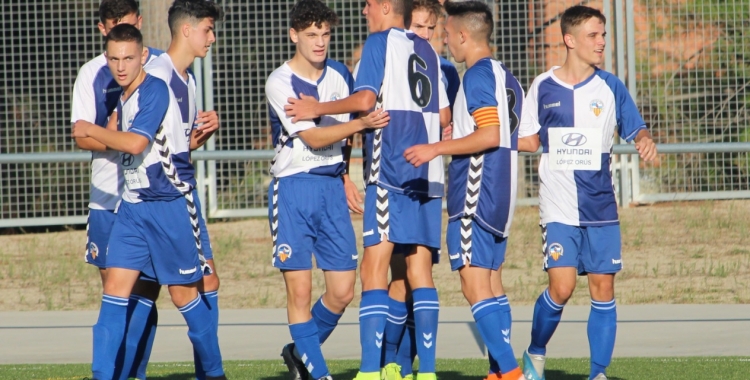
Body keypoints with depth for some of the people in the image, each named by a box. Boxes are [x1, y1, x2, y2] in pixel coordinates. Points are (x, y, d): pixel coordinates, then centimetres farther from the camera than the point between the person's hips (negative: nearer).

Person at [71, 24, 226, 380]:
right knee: (115, 287, -4)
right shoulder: (123, 98, 11)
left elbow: (136, 143, -25)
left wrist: (90, 130, -14)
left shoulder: (155, 91, -15)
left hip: (170, 206, -7)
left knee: (183, 293, 2)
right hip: (133, 205, 7)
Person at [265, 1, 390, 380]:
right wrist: (362, 124, -27)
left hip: (333, 188, 5)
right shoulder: (280, 82, -9)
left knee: (342, 292, 1)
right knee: (299, 289, -7)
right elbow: (312, 138, -17)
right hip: (293, 188, -5)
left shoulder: (340, 74, 9)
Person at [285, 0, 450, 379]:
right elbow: (445, 114, 20)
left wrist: (317, 109, -1)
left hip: (390, 168, -7)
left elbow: (364, 100, -13)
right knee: (419, 268, 6)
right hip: (427, 173, 7)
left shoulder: (380, 42, -1)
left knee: (374, 269, -11)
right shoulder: (427, 51, 19)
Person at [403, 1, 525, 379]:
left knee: (474, 285, -12)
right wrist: (458, 137, 29)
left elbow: (491, 135, -21)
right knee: (488, 284, 13)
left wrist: (437, 148, -18)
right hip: (499, 197, 10)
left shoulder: (477, 76, -12)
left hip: (476, 194, -10)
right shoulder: (506, 76, 16)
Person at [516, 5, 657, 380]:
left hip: (601, 207, 2)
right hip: (559, 209, -2)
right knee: (561, 287, -13)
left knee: (603, 290, -1)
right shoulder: (543, 87, 2)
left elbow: (637, 129, 6)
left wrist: (646, 140, -15)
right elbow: (529, 140, 11)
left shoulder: (610, 87, 3)